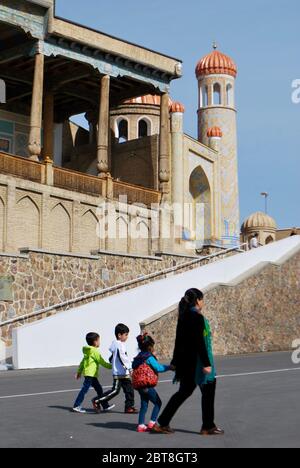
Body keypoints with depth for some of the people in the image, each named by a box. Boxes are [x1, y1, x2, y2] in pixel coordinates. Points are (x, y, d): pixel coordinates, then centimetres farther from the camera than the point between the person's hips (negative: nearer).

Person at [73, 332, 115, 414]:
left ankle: (105, 406, 17)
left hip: (91, 375, 10)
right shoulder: (94, 351, -13)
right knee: (84, 389, -6)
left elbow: (83, 362, 20)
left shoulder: (88, 352, 15)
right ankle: (76, 406, -4)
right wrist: (111, 366, -2)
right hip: (90, 374, -10)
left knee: (99, 389, 12)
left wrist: (79, 372, 25)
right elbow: (102, 362, -11)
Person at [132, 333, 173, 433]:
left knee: (144, 405, 13)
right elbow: (158, 368, -15)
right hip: (147, 386, -8)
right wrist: (169, 367, 0)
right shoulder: (149, 357, -13)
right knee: (158, 403, 3)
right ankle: (152, 423, -1)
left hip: (140, 385, 8)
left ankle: (141, 425, 10)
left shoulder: (138, 357, 13)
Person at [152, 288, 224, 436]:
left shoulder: (183, 316, 10)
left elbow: (179, 340, 15)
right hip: (196, 360, -9)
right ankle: (208, 427, 14)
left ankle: (162, 424, 14)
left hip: (185, 360, 9)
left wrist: (175, 362, 20)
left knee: (184, 391, 15)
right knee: (208, 391, 6)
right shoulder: (197, 317, -16)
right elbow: (199, 342, -21)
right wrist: (206, 363, -21)